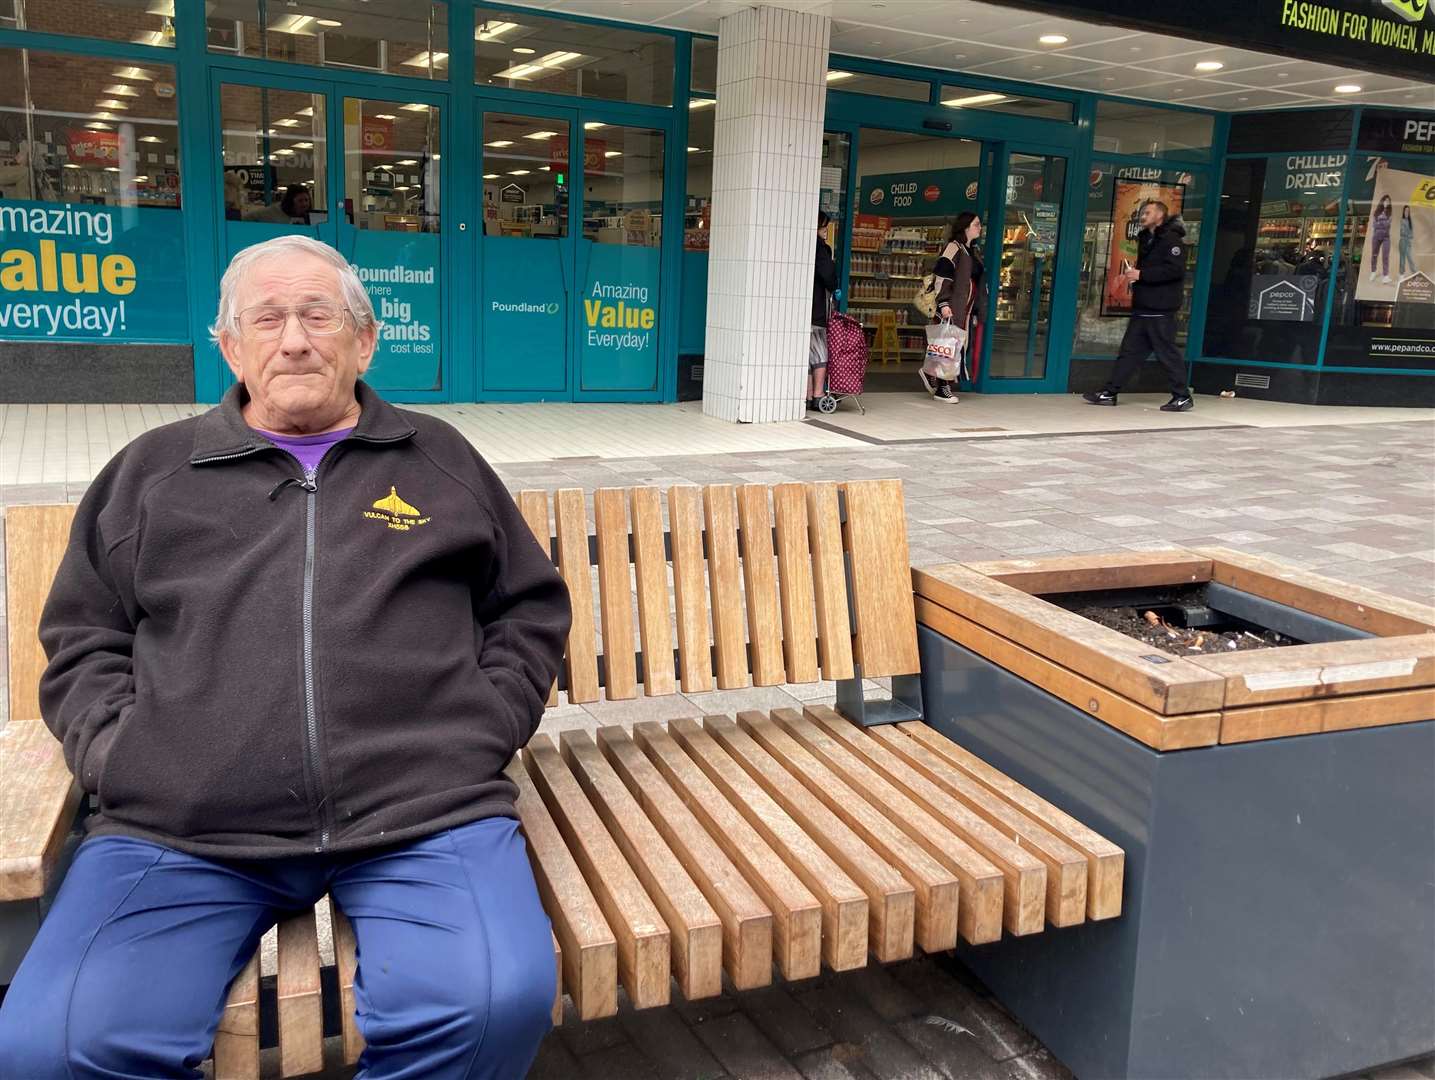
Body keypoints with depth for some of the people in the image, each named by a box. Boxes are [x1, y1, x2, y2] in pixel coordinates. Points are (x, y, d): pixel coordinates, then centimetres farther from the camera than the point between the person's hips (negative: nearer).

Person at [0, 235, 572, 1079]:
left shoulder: (439, 458, 18)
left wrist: (481, 731, 7)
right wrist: (115, 750, 5)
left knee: (501, 1002, -27)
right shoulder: (153, 469, 20)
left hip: (423, 816, 0)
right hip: (177, 831, 1)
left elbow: (532, 609, 21)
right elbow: (83, 639, 23)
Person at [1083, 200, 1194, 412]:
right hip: (1142, 308, 9)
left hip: (1160, 310, -9)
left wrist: (1141, 274, -21)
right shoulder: (1147, 240, 21)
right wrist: (1132, 275, 12)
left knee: (1167, 353, -5)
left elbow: (1176, 270, -21)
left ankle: (1182, 397, 4)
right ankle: (1110, 393, 8)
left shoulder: (1171, 239, -9)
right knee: (1129, 350, 7)